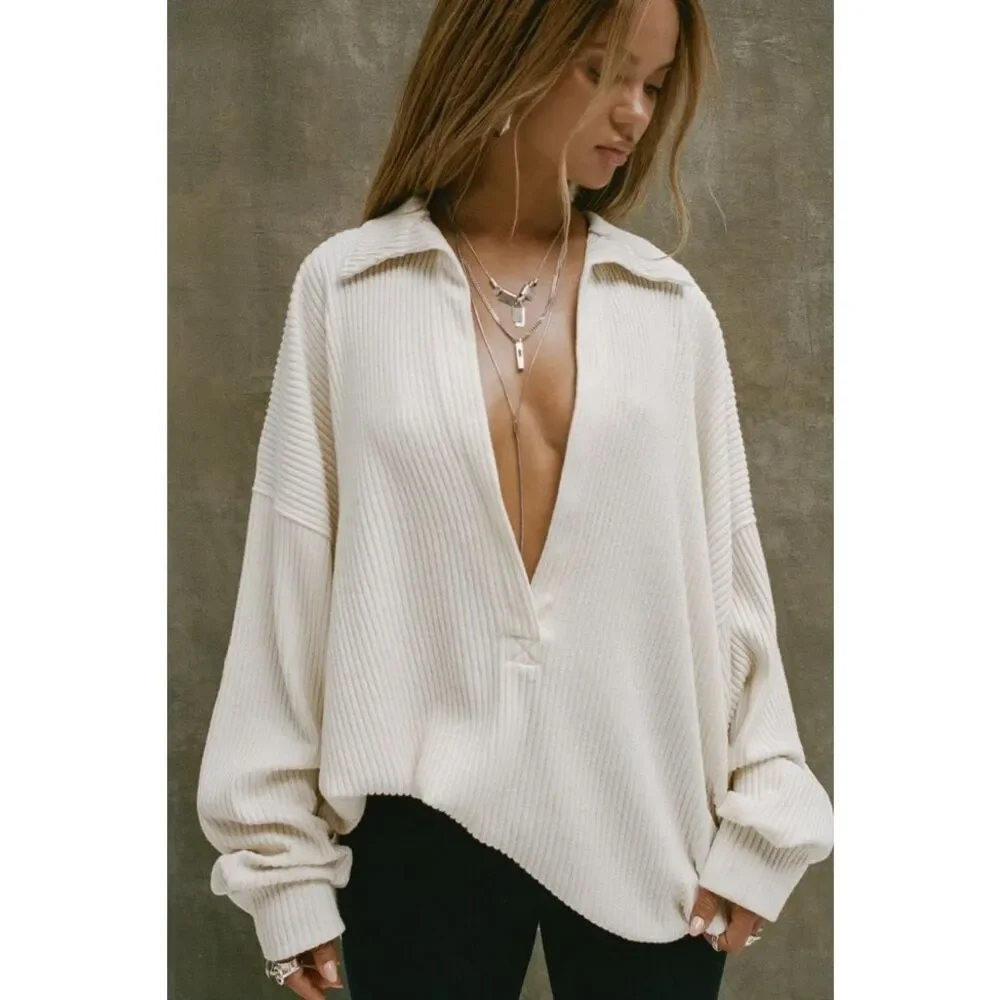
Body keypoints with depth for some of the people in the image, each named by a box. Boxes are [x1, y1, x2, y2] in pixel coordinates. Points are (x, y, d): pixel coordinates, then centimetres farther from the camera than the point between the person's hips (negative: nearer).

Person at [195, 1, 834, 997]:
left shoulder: (671, 306, 3)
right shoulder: (345, 291, -1)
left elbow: (727, 564, 4)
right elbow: (293, 570, -1)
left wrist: (759, 818, 1)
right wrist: (286, 853, -1)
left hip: (648, 821, 2)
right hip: (429, 821, -1)